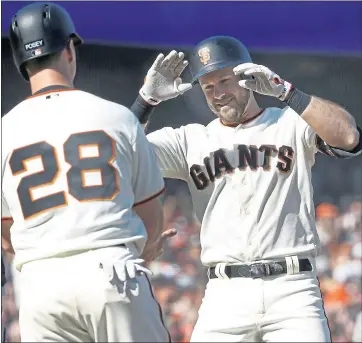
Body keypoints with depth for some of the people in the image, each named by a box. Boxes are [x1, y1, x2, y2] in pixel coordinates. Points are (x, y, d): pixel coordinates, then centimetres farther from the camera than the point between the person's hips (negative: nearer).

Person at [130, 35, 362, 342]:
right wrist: (147, 100, -8)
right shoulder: (191, 141, 14)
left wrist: (283, 90, -19)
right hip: (226, 294, 2)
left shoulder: (291, 124, 6)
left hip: (292, 286, -2)